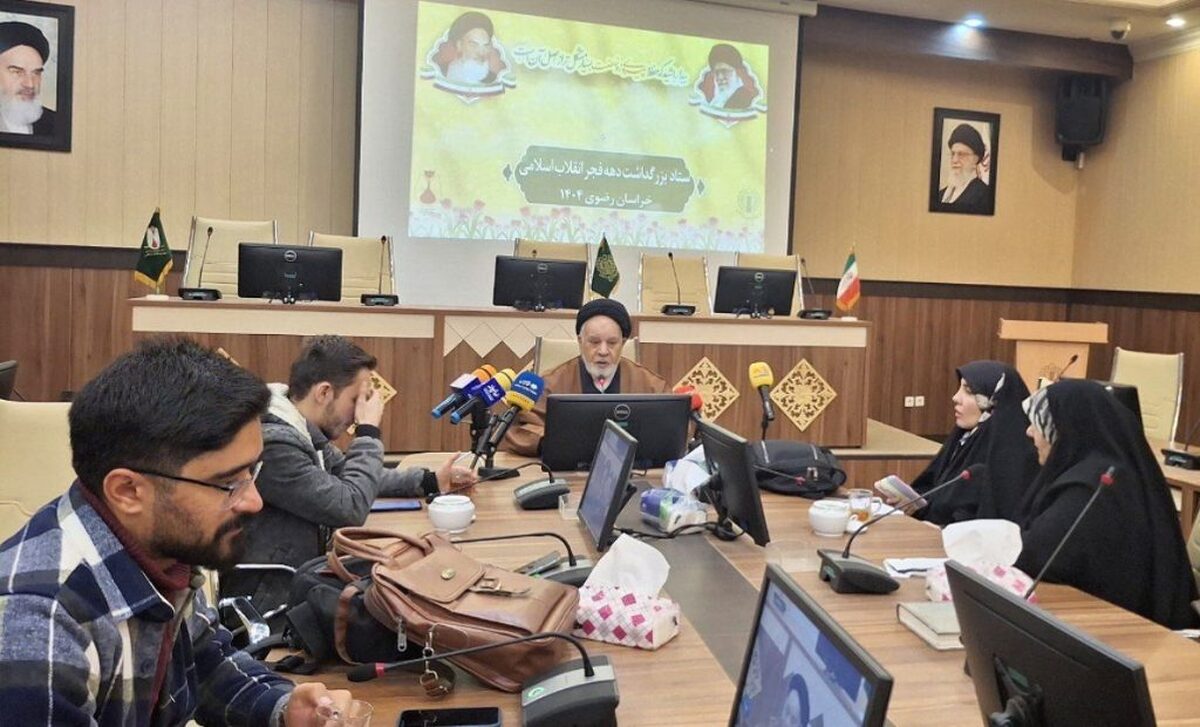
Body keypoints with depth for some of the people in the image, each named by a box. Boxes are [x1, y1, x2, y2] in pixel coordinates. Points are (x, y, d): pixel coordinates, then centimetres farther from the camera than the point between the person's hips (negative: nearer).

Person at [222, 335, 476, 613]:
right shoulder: (273, 443, -27)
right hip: (271, 601, -8)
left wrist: (430, 481, 7)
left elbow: (350, 476, 15)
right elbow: (351, 506, -23)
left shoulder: (304, 430, 1)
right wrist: (369, 431, -13)